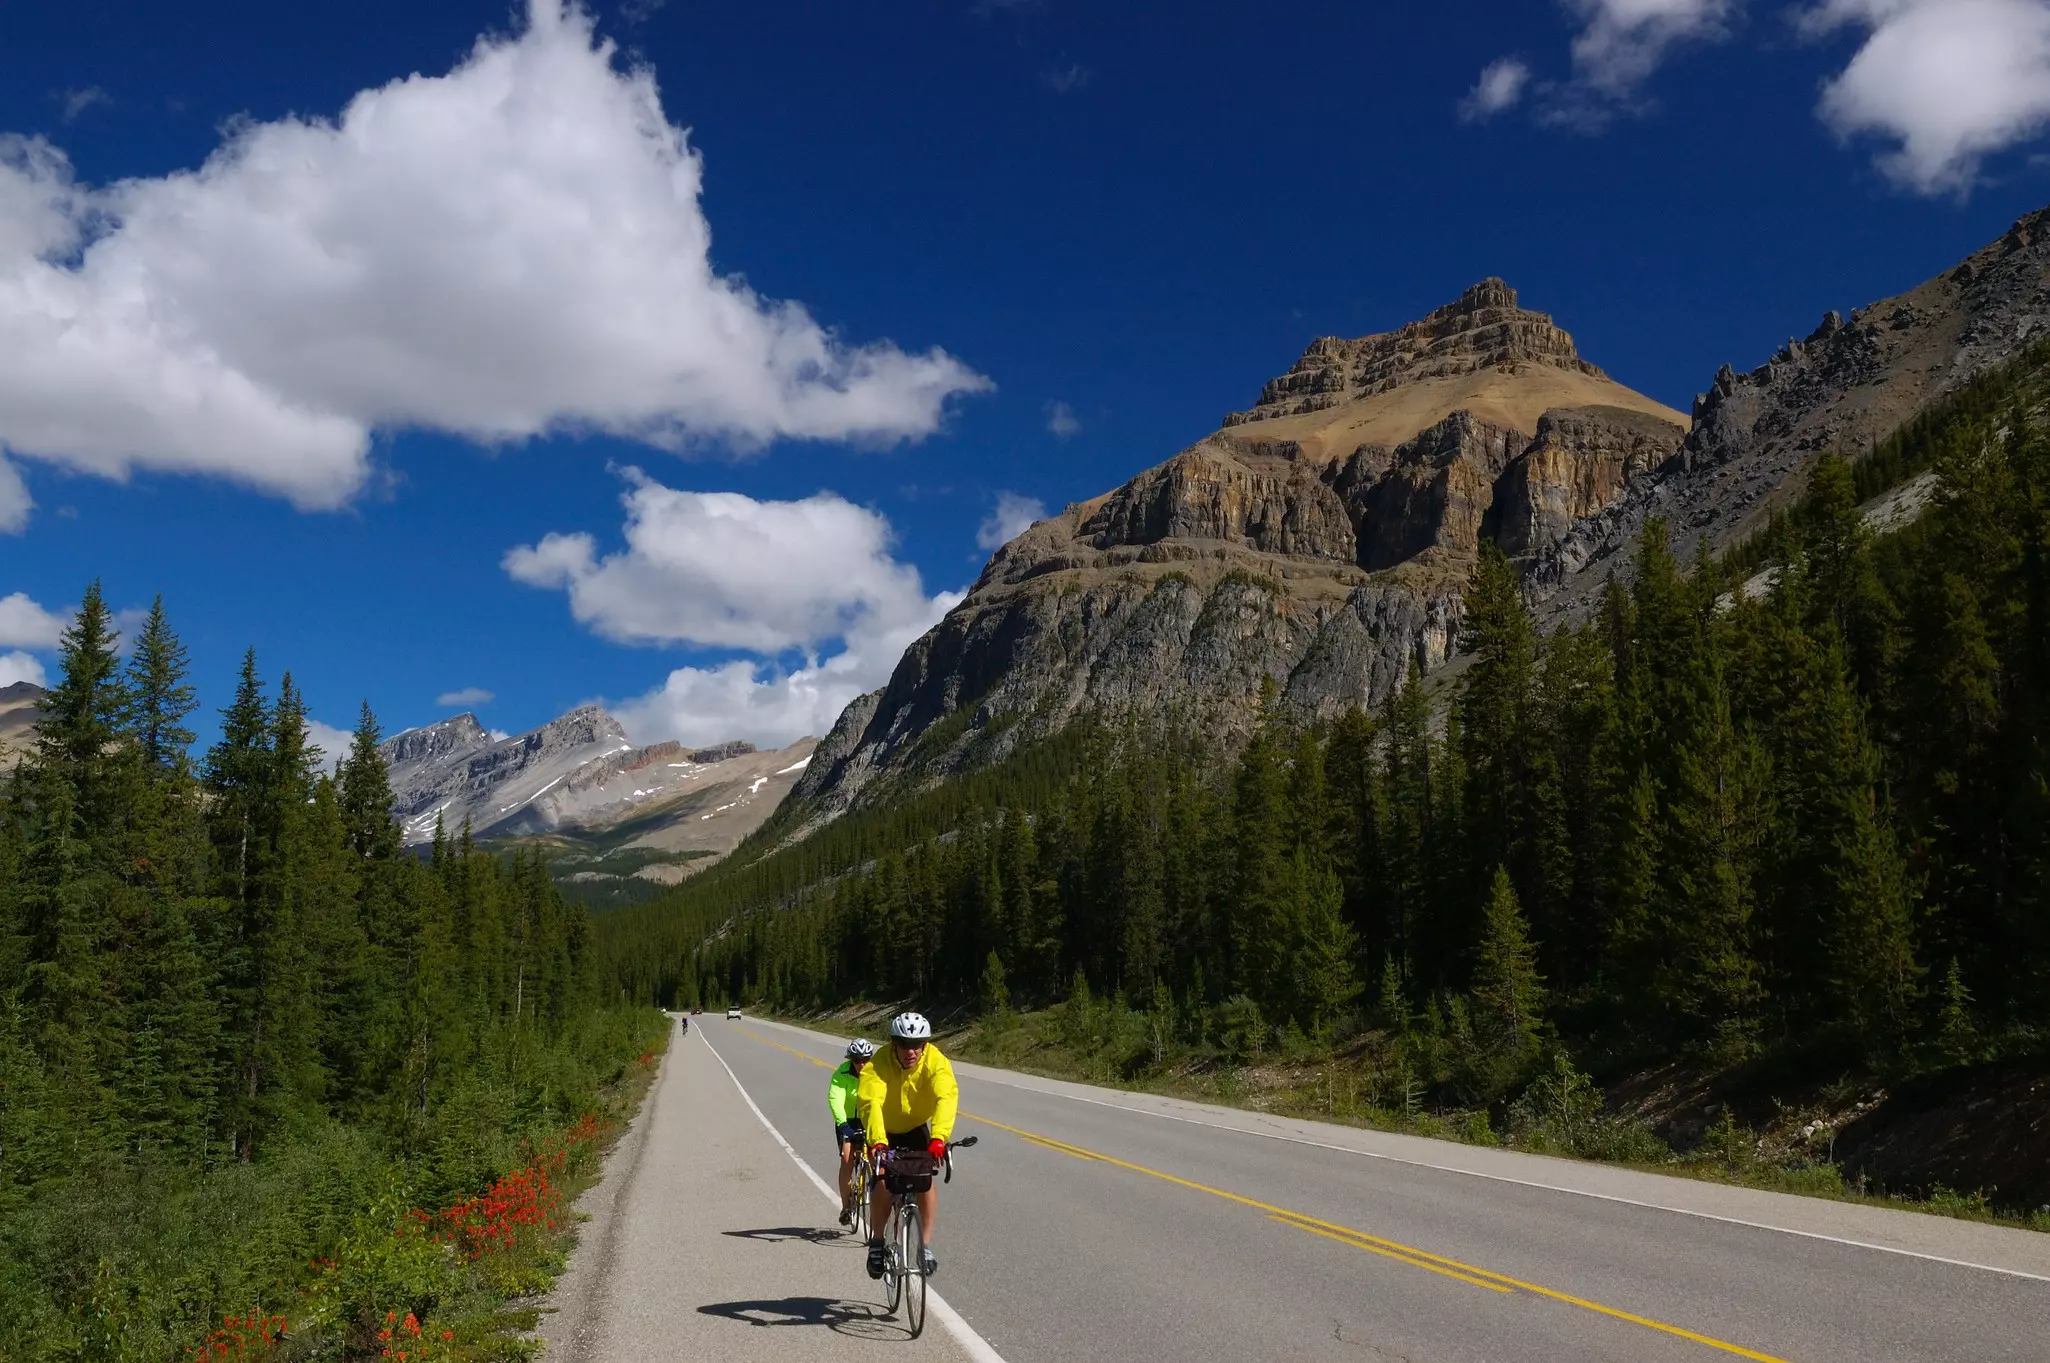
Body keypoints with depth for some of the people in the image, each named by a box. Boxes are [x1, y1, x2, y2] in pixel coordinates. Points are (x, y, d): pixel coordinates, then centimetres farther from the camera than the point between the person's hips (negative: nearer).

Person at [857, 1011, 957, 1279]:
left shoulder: (935, 1061, -27)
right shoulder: (879, 1064, -30)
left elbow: (947, 1097, -42)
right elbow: (871, 1102, -42)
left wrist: (938, 1137, -58)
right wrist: (877, 1141, -58)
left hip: (917, 1128, 1)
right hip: (885, 1130, -1)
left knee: (925, 1181, -15)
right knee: (881, 1183, -17)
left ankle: (926, 1246, 1)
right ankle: (877, 1242, 4)